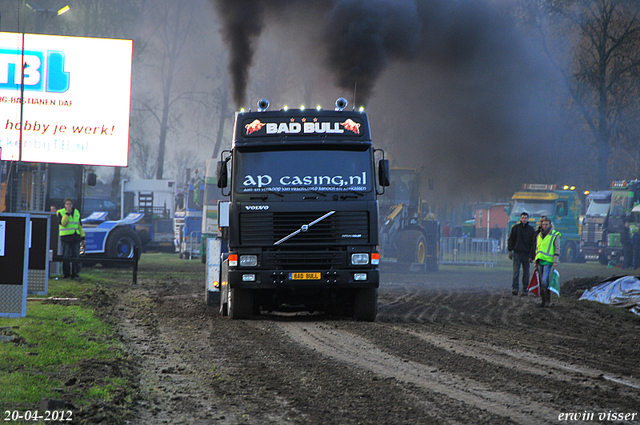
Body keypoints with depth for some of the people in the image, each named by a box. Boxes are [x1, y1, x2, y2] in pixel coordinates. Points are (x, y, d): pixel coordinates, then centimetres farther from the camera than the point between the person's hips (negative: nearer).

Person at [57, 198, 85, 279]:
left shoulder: (76, 212, 14)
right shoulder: (61, 212, 0)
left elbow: (79, 225, 20)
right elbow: (62, 223, -16)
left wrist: (82, 235, 17)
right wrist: (67, 213, -18)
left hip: (75, 237, 4)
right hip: (66, 237, -4)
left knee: (76, 256, 2)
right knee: (66, 256, -2)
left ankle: (75, 273, 7)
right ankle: (66, 274, 4)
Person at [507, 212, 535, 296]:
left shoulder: (531, 229, 9)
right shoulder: (516, 228, 6)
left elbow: (533, 243, 10)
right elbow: (511, 239, 8)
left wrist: (532, 255, 3)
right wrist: (510, 250, -3)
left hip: (526, 254, 1)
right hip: (517, 253, -1)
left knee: (526, 273, 2)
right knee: (516, 271, -12)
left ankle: (524, 290, 6)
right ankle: (514, 288, -17)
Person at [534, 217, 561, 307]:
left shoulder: (555, 236, -2)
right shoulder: (539, 236, 17)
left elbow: (557, 249, -6)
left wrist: (555, 261, -14)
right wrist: (535, 262, 21)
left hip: (548, 262, -6)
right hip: (540, 261, 6)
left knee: (545, 281, -16)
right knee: (541, 282, 5)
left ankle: (548, 301, -10)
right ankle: (543, 300, 11)